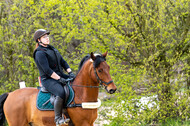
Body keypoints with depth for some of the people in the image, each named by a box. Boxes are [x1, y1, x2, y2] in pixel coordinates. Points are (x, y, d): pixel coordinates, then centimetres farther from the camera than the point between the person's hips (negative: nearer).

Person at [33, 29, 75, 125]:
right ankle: (58, 118, -28)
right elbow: (47, 70, -20)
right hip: (48, 80, -9)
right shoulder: (40, 53, -11)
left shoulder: (52, 49, 17)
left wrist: (70, 72, -1)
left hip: (60, 76, 9)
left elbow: (63, 62, 16)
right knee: (61, 93, -36)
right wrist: (59, 79, -22)